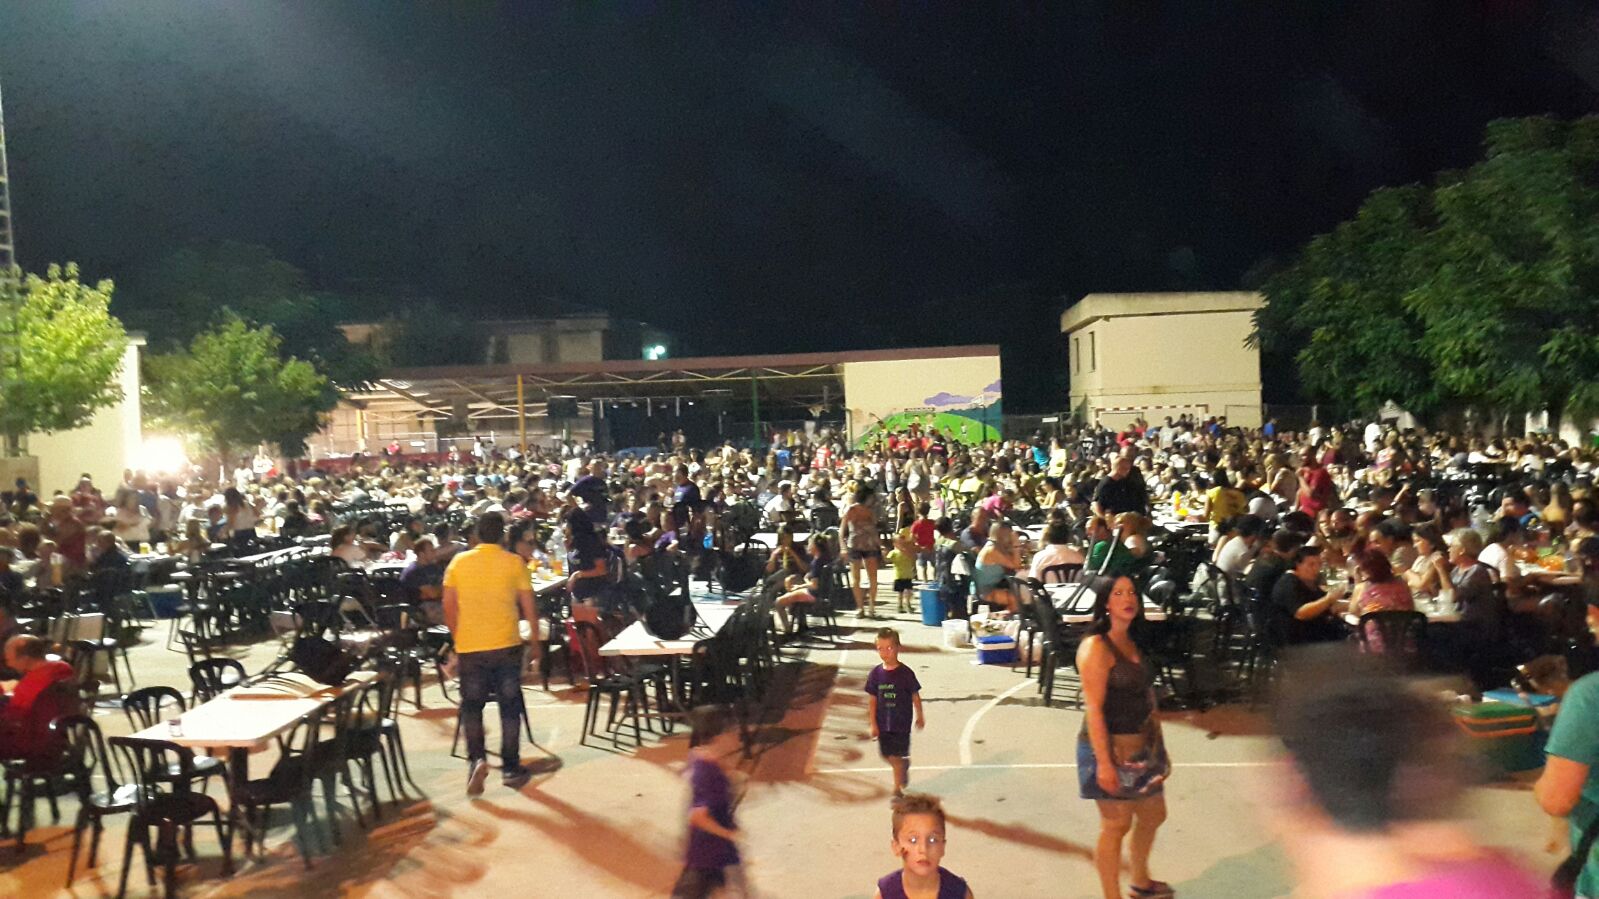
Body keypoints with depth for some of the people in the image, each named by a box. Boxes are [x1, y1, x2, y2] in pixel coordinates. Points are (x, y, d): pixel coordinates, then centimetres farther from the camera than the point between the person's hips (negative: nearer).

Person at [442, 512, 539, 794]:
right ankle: (511, 768, 14)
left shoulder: (459, 562, 1)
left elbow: (449, 608, 4)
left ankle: (476, 758, -3)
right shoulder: (514, 562, -3)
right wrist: (535, 643, 9)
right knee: (509, 707, 10)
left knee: (471, 706, 14)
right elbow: (528, 608, -2)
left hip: (469, 647, 1)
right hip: (507, 644, -1)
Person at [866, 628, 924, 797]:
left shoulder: (906, 673, -12)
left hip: (902, 722, -3)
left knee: (897, 756, 1)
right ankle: (904, 769, 42)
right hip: (883, 723, 3)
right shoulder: (876, 674, -6)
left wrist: (920, 717, 6)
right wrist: (873, 724, -1)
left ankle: (897, 787, 17)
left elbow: (915, 696, -1)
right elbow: (872, 700, 0)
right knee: (887, 755, 11)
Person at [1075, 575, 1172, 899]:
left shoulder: (1134, 643, 8)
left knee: (1153, 815, 21)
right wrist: (1103, 763, -23)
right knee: (1116, 825, 2)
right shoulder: (1096, 647, -17)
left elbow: (1147, 699, 13)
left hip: (1144, 747, 9)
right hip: (1111, 748, -9)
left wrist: (1160, 747, 14)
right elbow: (1093, 709, -21)